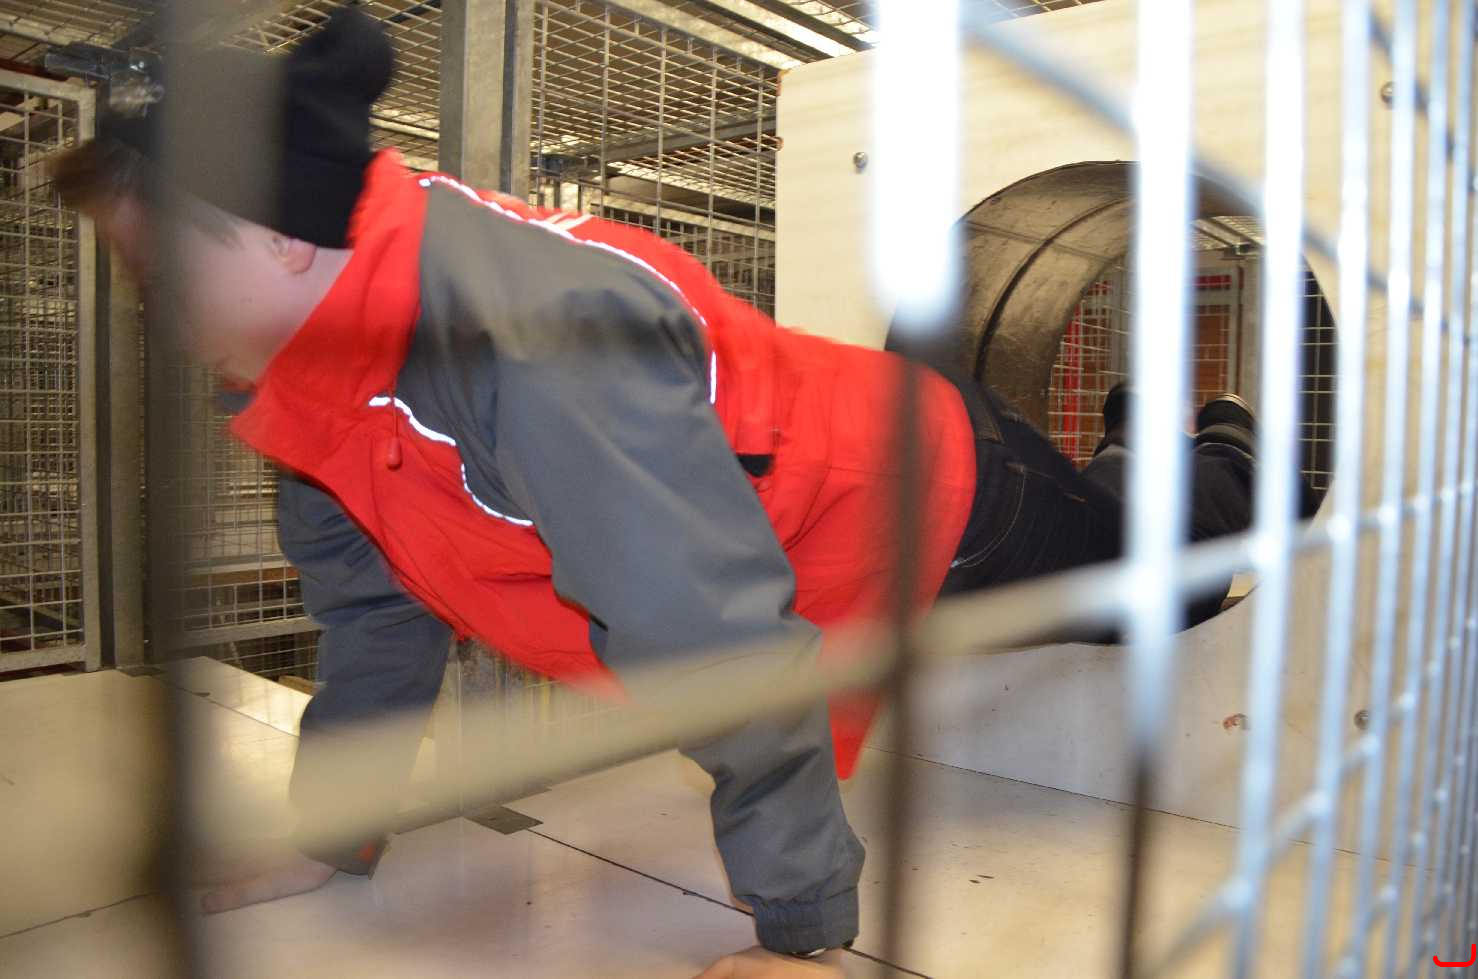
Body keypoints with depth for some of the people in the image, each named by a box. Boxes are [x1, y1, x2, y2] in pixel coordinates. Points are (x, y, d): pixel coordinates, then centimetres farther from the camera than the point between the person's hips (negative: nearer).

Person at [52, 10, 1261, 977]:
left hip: (929, 478, -6)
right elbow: (377, 599, -2)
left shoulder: (536, 327, -43)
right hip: (838, 462, 6)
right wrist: (334, 837, 3)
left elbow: (723, 635, -40)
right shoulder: (327, 357, -13)